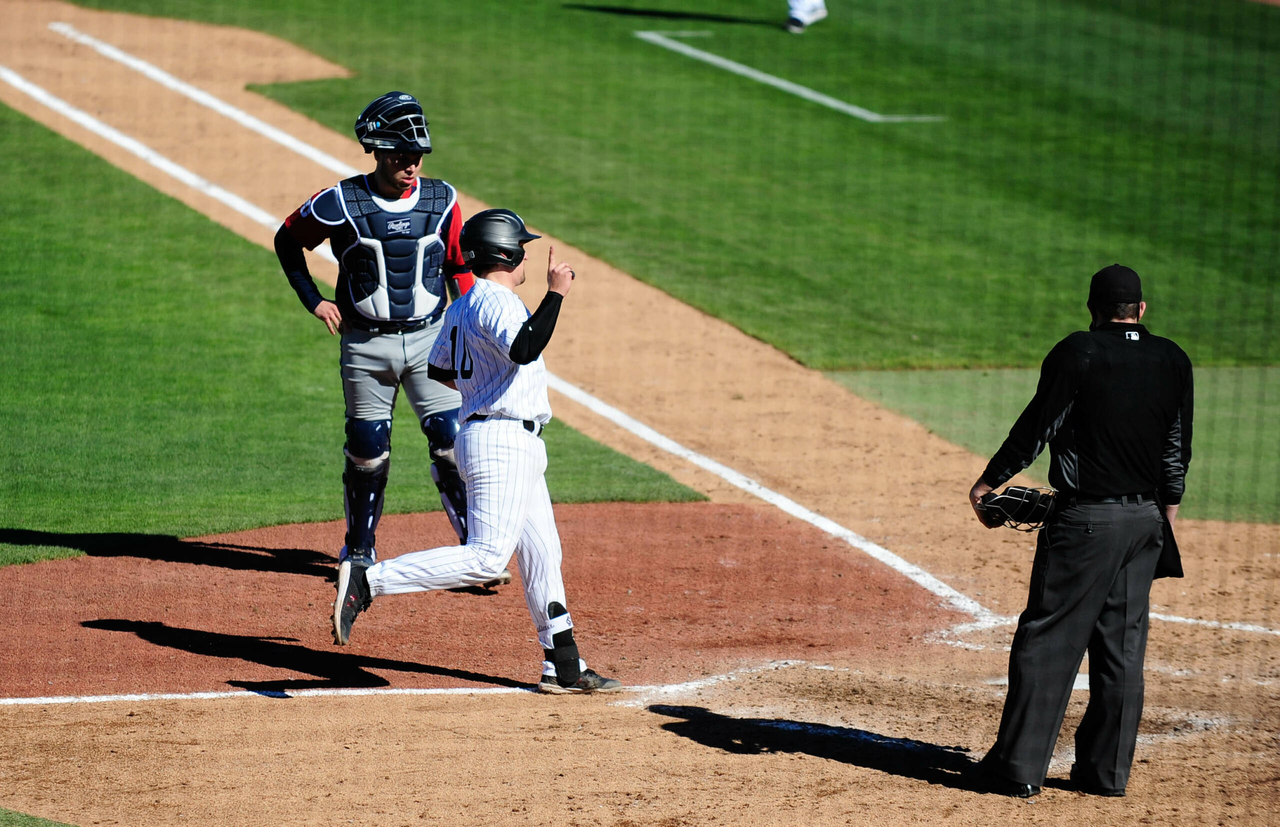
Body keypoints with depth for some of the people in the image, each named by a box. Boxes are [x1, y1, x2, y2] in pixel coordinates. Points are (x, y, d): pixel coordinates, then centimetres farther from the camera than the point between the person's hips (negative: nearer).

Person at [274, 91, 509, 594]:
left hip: (430, 339, 1)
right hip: (366, 344, -1)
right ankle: (360, 552, 23)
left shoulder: (442, 201, -2)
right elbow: (288, 240, 6)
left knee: (454, 443, -8)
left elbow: (460, 268, 10)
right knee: (367, 451, 5)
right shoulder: (341, 204, -10)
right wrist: (314, 301, 1)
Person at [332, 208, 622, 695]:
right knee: (485, 557, -18)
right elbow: (524, 350, -34)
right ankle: (366, 581, -21)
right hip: (502, 440, -11)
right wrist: (555, 293, -28)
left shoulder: (462, 308, 14)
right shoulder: (496, 302, -15)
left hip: (519, 450, 11)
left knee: (542, 556, 14)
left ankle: (564, 668, 19)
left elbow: (438, 370, 23)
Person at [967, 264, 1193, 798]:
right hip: (1146, 520, 5)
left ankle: (1020, 768, -3)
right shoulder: (1173, 362, 6)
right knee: (1122, 647, 10)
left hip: (1085, 520, -5)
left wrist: (988, 482, 5)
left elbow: (1037, 426, -7)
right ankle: (1107, 771, 13)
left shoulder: (1078, 353, -9)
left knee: (1048, 640, -2)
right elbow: (1178, 448, 10)